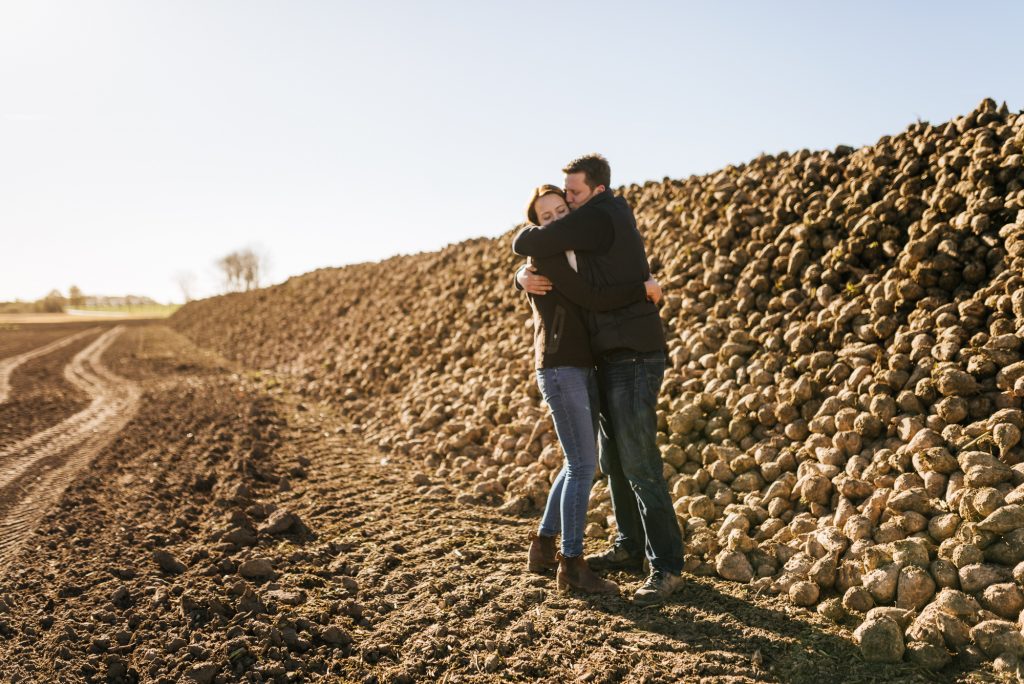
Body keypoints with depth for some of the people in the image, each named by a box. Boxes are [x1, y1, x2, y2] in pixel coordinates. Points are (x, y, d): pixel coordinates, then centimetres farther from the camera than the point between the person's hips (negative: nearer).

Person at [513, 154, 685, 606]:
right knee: (613, 461, 16)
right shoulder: (594, 228, 18)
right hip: (612, 360, 11)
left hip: (635, 360, -10)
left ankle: (667, 567, -2)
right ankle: (630, 548, 28)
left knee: (639, 465, -9)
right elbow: (533, 264, 19)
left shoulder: (598, 216, -14)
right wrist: (525, 277, -7)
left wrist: (528, 233, 8)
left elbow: (527, 244, -18)